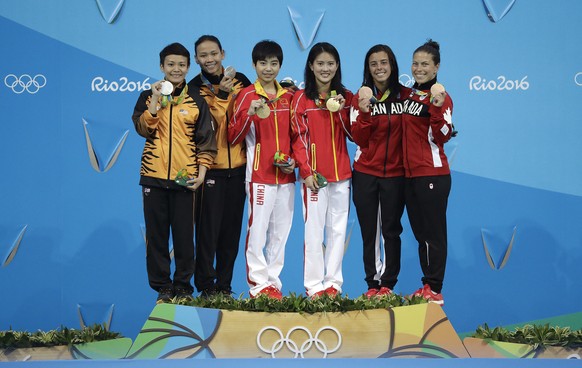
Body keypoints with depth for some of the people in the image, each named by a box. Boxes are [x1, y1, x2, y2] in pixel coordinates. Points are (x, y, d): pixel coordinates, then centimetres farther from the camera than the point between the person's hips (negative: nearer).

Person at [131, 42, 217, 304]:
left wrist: (202, 171, -3)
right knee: (156, 233, 4)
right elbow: (142, 128, -9)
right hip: (154, 175, 1)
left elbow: (206, 140, 6)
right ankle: (162, 286, 13)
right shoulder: (148, 97, 7)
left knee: (184, 234, 1)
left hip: (184, 177, -1)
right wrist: (156, 100, -17)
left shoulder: (196, 100, 6)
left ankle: (183, 286, 12)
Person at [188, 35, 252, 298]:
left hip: (237, 166, 3)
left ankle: (224, 286, 18)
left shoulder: (239, 80, 5)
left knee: (232, 229, 9)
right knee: (208, 229, -3)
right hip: (209, 166, -3)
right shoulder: (195, 88, -2)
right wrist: (220, 94, -24)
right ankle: (206, 286, 6)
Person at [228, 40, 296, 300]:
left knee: (281, 231, 8)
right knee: (258, 230, -6)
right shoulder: (247, 96, -3)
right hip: (259, 174, -5)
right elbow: (233, 137, -7)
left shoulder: (288, 96, 11)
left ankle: (273, 281, 16)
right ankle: (258, 284, 1)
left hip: (285, 174, 5)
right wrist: (249, 113, -22)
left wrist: (293, 160, 2)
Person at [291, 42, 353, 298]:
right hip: (314, 174, -3)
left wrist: (341, 111, -10)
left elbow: (353, 135, 5)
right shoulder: (301, 98, 0)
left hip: (341, 173, 3)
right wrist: (306, 171, -11)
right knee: (314, 229, -2)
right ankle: (314, 285, 4)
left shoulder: (345, 97, 9)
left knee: (338, 229, 7)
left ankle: (333, 282, 14)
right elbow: (298, 137, -3)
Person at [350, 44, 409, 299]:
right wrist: (364, 113, -19)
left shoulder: (405, 95, 2)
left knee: (391, 230, 4)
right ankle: (372, 284, 12)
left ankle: (388, 284, 12)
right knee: (369, 231, 5)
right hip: (365, 174, 0)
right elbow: (358, 138, -7)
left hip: (395, 174, 0)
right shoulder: (361, 97, 1)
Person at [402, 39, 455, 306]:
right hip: (410, 174, 8)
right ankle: (427, 286, 19)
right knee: (419, 232, 12)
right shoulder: (408, 95, 13)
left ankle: (434, 289, 0)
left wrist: (437, 108, -29)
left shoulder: (440, 98, -8)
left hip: (433, 174, -8)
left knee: (433, 232, -5)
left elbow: (442, 136, -16)